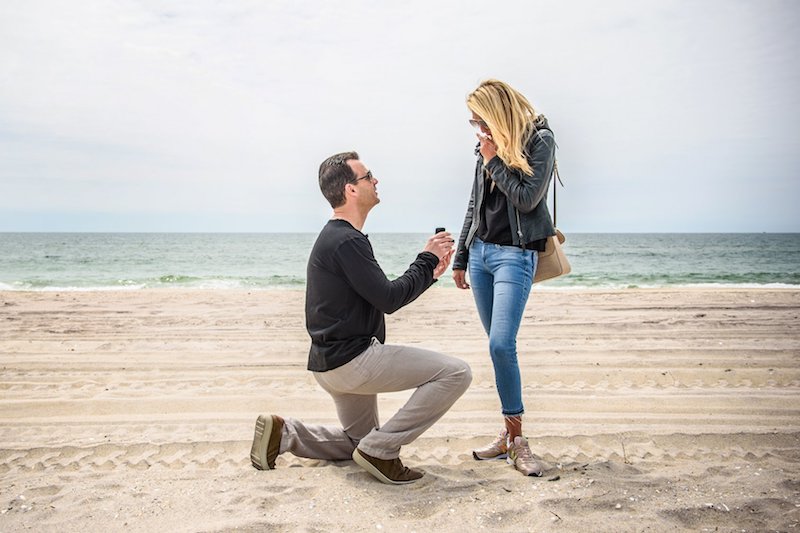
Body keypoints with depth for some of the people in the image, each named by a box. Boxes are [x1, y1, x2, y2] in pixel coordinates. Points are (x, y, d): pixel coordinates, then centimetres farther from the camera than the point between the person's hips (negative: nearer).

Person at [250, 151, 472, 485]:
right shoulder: (346, 241, -18)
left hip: (334, 363, 11)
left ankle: (282, 433, 14)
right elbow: (389, 299, -20)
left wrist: (429, 272, 12)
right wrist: (427, 259, -7)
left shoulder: (336, 236, 15)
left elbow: (383, 296, 18)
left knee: (360, 440, 30)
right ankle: (380, 449, -9)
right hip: (352, 359, -11)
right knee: (456, 373, -14)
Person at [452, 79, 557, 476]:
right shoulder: (488, 146, 13)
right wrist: (460, 258, 18)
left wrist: (493, 161, -9)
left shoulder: (539, 140, -5)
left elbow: (527, 198, -14)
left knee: (501, 344, -17)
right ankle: (509, 434, 13)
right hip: (480, 252, 6)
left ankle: (517, 439, -6)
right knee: (498, 346, 7)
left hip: (515, 254, -6)